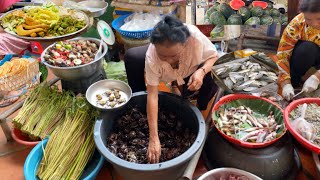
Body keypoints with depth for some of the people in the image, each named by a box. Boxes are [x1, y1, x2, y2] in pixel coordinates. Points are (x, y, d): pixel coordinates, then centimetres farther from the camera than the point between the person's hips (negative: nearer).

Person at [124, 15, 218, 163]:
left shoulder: (195, 37, -41)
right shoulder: (151, 56, -39)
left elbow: (213, 56, -20)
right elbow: (152, 95, -38)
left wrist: (201, 71, -43)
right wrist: (154, 138, -40)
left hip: (192, 72, 1)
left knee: (215, 76, -32)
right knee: (131, 57, -24)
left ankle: (200, 110, 0)